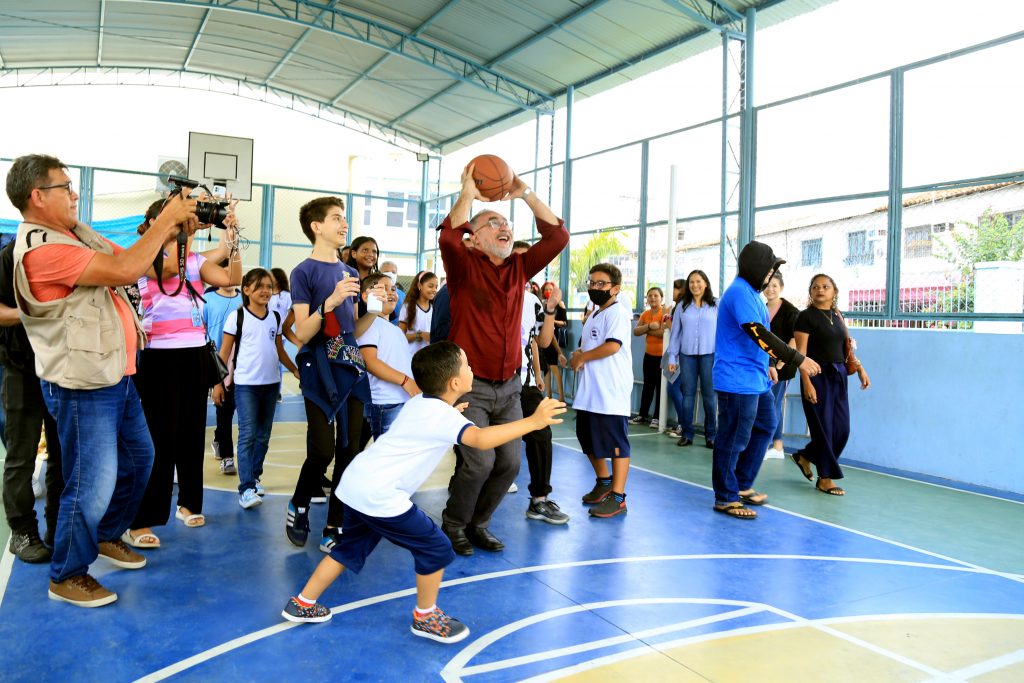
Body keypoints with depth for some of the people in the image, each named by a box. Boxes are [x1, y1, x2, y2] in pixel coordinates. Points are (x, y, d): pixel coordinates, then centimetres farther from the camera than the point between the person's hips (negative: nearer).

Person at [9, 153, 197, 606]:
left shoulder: (79, 234, 9)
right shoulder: (41, 249, -21)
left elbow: (130, 259, 14)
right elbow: (126, 270, -28)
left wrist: (172, 231, -2)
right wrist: (165, 219, -18)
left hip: (116, 377, 10)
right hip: (84, 388, -10)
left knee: (139, 457, 21)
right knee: (93, 483, -1)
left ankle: (108, 536, 41)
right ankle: (67, 576, 19)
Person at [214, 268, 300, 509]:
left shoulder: (275, 317, 9)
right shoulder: (237, 317, -4)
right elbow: (225, 352, -2)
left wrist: (295, 370, 9)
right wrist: (218, 383, -5)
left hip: (271, 383, 5)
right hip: (245, 384, -5)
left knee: (263, 435, 11)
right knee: (248, 435, -8)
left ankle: (254, 476, 24)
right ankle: (246, 488, -9)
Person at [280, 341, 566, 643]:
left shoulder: (418, 403, 11)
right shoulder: (443, 415, -16)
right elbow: (481, 439, -33)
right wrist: (532, 422, -34)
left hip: (355, 485, 9)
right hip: (380, 496, -9)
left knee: (351, 548, 26)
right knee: (436, 549, 2)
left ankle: (302, 604, 37)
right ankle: (425, 618, 18)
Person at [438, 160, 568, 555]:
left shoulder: (519, 269, 8)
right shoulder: (464, 268, -6)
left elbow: (557, 236, 1)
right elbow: (448, 237, -27)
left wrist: (525, 194, -3)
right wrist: (467, 193, -20)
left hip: (508, 387, 5)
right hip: (471, 386, -5)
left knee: (509, 463, 3)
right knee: (480, 461, -13)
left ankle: (478, 524, 26)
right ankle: (454, 525, 14)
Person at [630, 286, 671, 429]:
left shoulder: (665, 312, -11)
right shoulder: (645, 314, 8)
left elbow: (665, 332, -25)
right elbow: (635, 331, -2)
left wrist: (647, 331, -12)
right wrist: (649, 326, -19)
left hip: (662, 355, -6)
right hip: (649, 354, 6)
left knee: (660, 386, 1)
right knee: (647, 385, 12)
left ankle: (657, 417, 6)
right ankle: (642, 415, 19)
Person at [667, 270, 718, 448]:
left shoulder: (716, 306, 0)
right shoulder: (682, 306, 7)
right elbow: (675, 333, 8)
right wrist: (672, 357, 5)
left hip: (709, 355, -2)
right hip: (686, 355, 2)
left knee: (709, 395, 3)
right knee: (687, 394, 5)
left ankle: (711, 435, 12)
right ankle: (686, 434, 12)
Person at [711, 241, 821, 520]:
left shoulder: (751, 293, 16)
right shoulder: (740, 292, -17)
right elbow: (759, 334, -25)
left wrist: (767, 364, 24)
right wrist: (798, 359, -24)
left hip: (756, 379, 11)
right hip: (738, 380, -11)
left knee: (766, 426, 18)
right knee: (733, 439, -2)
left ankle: (743, 485, 28)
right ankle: (726, 498, 9)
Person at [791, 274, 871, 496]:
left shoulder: (837, 316, 13)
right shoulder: (806, 316, -7)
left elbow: (846, 348, 17)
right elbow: (800, 353, -12)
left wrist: (860, 369, 5)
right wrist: (807, 383, -19)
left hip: (838, 376, 7)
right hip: (818, 376, -7)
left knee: (841, 429, 7)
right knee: (823, 428, -1)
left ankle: (805, 457, 27)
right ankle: (825, 478, 10)